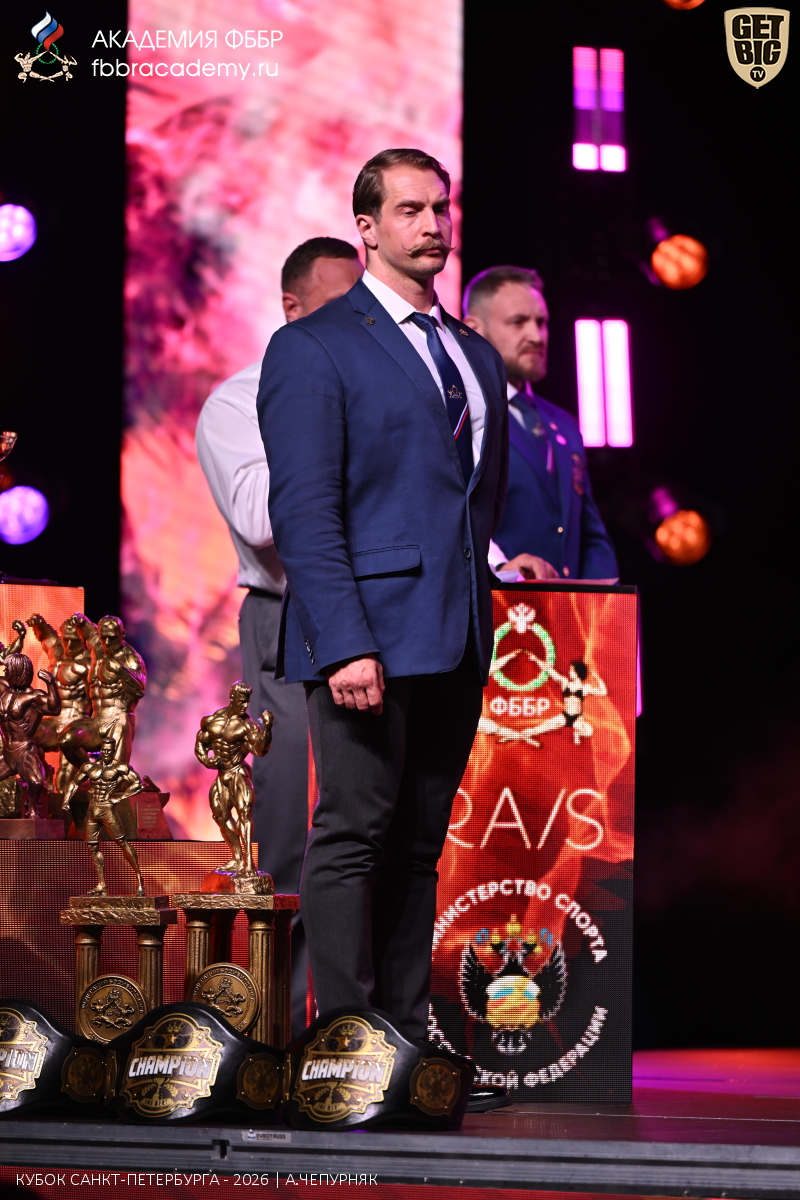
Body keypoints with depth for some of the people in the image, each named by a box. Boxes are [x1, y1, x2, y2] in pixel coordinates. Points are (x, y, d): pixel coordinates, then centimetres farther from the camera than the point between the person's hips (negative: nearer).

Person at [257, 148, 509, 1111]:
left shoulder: (476, 357, 19)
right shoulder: (313, 348, -3)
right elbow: (302, 509, -10)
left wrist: (494, 590, 10)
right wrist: (345, 642, -19)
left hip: (457, 637, 6)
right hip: (369, 632, -6)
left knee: (419, 843, 9)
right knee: (352, 836, -5)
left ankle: (407, 1029, 13)